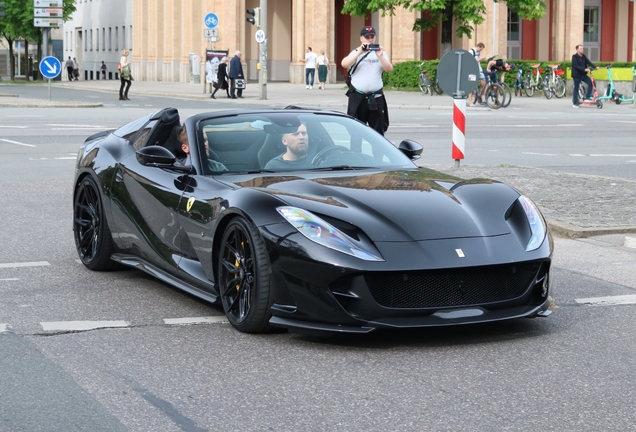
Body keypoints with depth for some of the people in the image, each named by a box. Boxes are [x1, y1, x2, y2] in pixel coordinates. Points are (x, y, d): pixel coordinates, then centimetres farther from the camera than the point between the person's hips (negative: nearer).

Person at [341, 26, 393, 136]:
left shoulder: (381, 52, 10)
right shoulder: (356, 52, 5)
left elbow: (389, 69, -3)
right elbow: (344, 64, -14)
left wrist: (380, 56, -19)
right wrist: (360, 52, -23)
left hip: (376, 97, 2)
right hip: (357, 97, -2)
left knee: (378, 129, 5)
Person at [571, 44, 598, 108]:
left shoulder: (584, 56, 8)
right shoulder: (574, 57, -11)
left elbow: (589, 62, -1)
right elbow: (576, 66, -21)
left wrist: (595, 67, -16)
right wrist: (584, 69, -30)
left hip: (583, 74, 6)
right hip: (577, 75, -6)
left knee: (590, 82, -10)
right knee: (576, 88, 0)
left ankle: (587, 97, 3)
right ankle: (575, 103, 9)